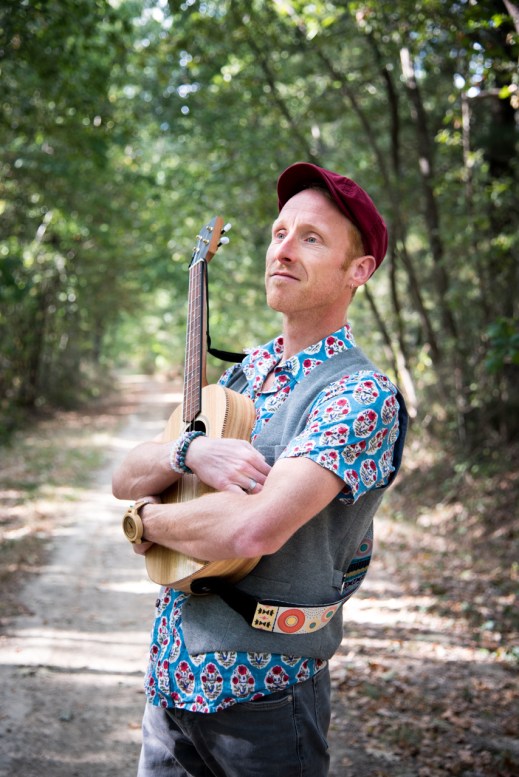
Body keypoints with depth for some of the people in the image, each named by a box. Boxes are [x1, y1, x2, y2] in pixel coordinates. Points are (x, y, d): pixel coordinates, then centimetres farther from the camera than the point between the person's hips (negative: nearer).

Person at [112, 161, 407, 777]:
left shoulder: (362, 395, -18)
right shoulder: (244, 372, 7)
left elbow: (255, 528, -32)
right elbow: (125, 480, 4)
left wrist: (151, 519, -13)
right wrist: (188, 451, -18)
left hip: (258, 699, -6)